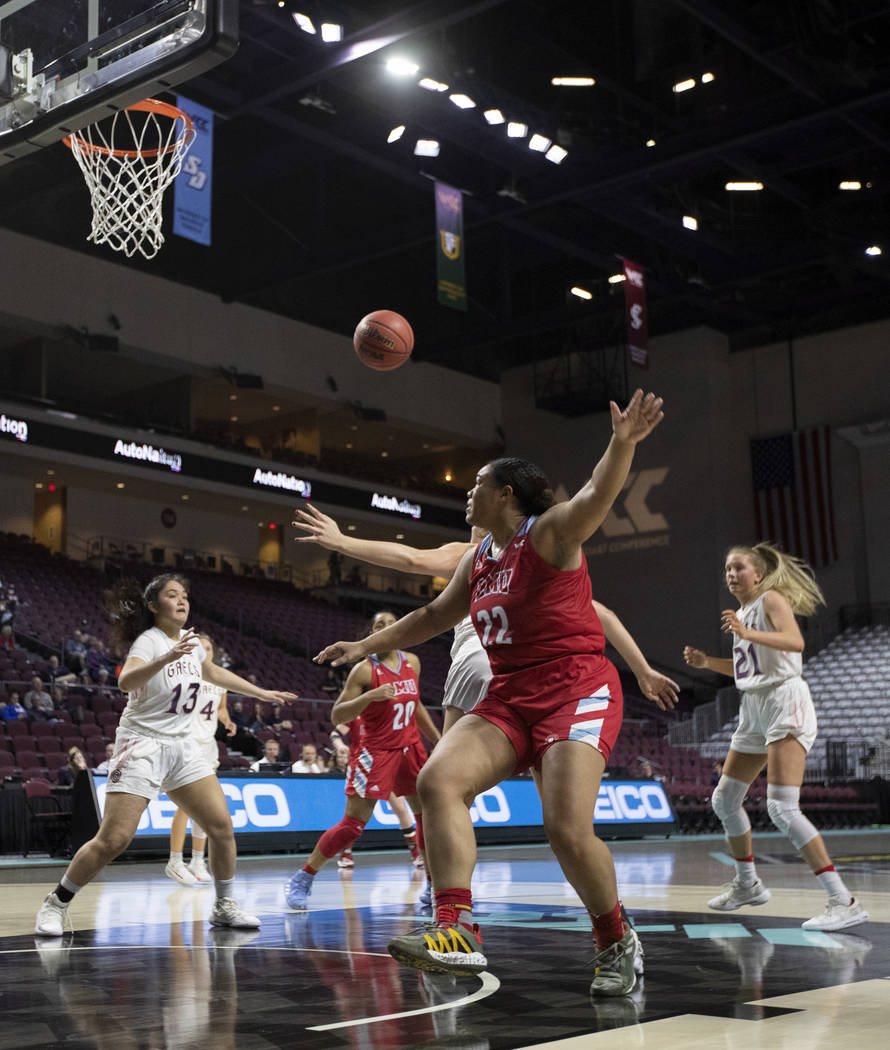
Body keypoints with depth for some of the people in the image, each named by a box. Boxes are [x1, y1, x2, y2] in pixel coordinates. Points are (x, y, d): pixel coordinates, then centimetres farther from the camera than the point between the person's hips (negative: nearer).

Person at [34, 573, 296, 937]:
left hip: (181, 746, 7)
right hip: (142, 744, -7)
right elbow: (127, 681, -36)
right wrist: (167, 658, -52)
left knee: (222, 826, -1)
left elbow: (214, 673, 29)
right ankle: (55, 904, 4)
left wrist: (262, 693, 33)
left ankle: (224, 906, 15)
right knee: (112, 840, -14)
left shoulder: (190, 640, 8)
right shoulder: (148, 641, -14)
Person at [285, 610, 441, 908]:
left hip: (409, 747, 6)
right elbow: (336, 716, -16)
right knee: (353, 823, -10)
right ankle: (301, 880, 2)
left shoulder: (412, 663, 6)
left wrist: (438, 739, 19)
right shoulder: (364, 670, -12)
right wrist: (369, 696, -29)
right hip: (375, 751, -6)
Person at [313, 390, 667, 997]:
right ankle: (458, 933, -21)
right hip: (511, 696, 7)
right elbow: (436, 615, 30)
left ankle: (617, 942, 4)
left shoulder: (549, 533, -5)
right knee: (438, 779, -16)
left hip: (576, 690, -7)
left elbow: (597, 496, -25)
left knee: (569, 828, -22)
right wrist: (366, 646, 30)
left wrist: (623, 443, -44)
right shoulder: (480, 557, 18)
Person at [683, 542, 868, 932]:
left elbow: (795, 641, -25)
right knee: (724, 800, 13)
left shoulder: (771, 599, -6)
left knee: (781, 808, -21)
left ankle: (844, 902, -21)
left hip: (785, 702, -9)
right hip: (753, 710, 9)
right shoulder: (742, 611, 18)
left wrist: (747, 633, -38)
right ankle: (747, 884, 31)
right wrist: (706, 661, 13)